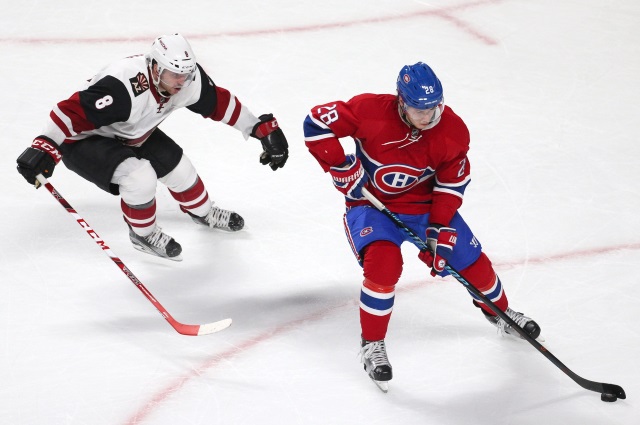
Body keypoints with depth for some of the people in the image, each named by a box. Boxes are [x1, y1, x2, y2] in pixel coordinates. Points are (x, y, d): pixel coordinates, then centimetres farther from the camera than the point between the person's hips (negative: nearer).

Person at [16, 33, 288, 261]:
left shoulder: (188, 79, -18)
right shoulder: (124, 87, -41)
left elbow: (220, 103, -3)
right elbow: (74, 110, -43)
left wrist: (263, 128, -2)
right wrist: (45, 148, -53)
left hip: (131, 134, 8)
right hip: (85, 140, -8)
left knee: (177, 167, 9)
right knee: (141, 177, -26)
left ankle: (203, 212, 42)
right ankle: (143, 234, 2)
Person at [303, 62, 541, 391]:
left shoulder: (453, 131, -17)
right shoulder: (371, 111, -28)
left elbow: (452, 182, -6)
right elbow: (317, 122, -22)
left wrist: (441, 230, -13)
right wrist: (343, 169, -22)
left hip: (426, 203, 3)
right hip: (371, 202, -3)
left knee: (470, 260, 5)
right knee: (383, 262, -29)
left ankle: (499, 312, 39)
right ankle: (372, 344, -8)